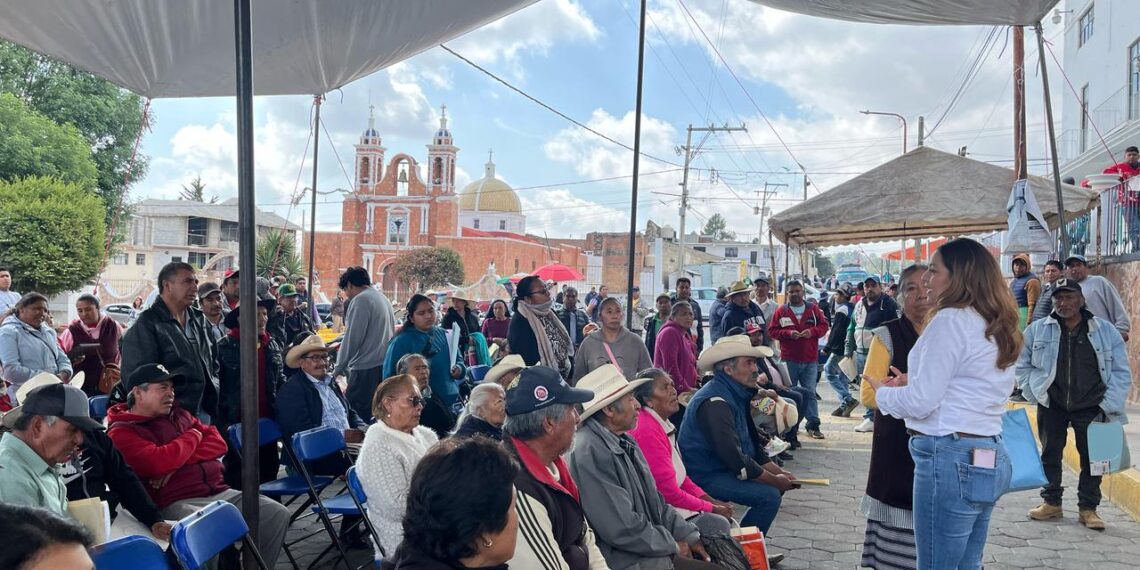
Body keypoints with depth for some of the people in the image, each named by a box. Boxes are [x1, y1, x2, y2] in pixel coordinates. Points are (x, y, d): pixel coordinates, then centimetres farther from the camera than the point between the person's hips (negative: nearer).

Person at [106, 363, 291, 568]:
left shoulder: (179, 414, 20)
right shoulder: (121, 432, -1)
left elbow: (218, 443, 12)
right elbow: (159, 463, -17)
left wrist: (178, 461, -6)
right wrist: (193, 436, 1)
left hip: (221, 492, 7)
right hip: (177, 503, -7)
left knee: (278, 514, -8)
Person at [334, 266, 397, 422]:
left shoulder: (360, 300, -8)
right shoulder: (384, 299, 19)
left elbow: (352, 338, -13)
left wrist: (339, 368, -4)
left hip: (366, 368, -9)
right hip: (386, 366, 9)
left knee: (354, 413, -6)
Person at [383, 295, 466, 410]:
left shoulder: (445, 335, 7)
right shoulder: (401, 342, -8)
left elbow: (458, 361, 18)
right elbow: (391, 377, -11)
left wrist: (459, 369, -3)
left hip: (450, 401, 5)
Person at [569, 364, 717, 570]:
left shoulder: (624, 440, 8)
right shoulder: (590, 452, -23)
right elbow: (622, 529, -24)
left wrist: (690, 536, 2)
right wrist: (673, 546, -11)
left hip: (651, 544, 9)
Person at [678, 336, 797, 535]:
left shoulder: (737, 395, 8)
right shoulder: (715, 402, -24)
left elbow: (753, 443, 16)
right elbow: (735, 459, -27)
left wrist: (778, 472, 5)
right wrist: (775, 480, -16)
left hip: (724, 468, 10)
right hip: (705, 477, -10)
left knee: (775, 486, 13)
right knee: (770, 495, -20)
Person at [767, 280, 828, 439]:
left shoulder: (813, 308, 7)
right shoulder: (781, 311, 4)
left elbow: (824, 326, 7)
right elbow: (772, 331, 1)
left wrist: (812, 331, -12)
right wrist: (788, 333, -15)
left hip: (810, 360, 1)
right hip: (789, 359, -1)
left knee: (810, 392, 1)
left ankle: (813, 425, 7)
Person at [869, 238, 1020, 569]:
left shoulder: (951, 319, -12)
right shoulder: (996, 328, 15)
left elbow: (921, 402, -15)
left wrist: (883, 393, 3)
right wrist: (913, 383, 18)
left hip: (951, 459, -9)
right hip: (989, 458, 9)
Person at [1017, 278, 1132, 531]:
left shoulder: (1105, 331, -2)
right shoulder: (1037, 330, -2)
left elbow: (1121, 372, 2)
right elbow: (1022, 365, 8)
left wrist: (1109, 405, -5)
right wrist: (1034, 394, 0)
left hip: (1090, 408, 0)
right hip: (1051, 406, 1)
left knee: (1091, 458, 6)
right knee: (1050, 454, 9)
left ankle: (1088, 508, 19)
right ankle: (1051, 503, 23)